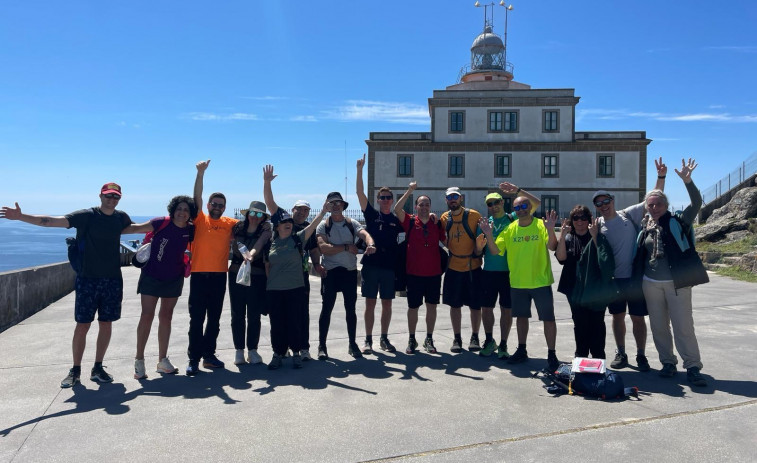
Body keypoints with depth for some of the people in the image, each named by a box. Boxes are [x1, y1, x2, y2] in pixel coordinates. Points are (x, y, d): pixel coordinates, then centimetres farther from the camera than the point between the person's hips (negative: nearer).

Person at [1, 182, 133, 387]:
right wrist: (21, 217, -26)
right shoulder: (86, 216, -7)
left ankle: (98, 368, 20)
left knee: (106, 325, 7)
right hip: (88, 278, -3)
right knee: (82, 325, 1)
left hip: (113, 280, 3)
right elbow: (51, 221, -16)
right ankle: (75, 371, 15)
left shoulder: (121, 217, 5)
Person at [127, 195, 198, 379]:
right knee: (147, 316, -6)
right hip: (151, 276, -3)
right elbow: (136, 228, -8)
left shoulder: (191, 230, -4)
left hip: (174, 279, 4)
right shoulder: (161, 223, -14)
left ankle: (163, 360, 20)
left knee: (166, 317, 11)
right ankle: (139, 360, 7)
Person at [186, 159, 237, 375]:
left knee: (214, 319, 12)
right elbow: (197, 197, -9)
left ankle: (209, 355, 24)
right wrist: (201, 172, -19)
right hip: (199, 275, -3)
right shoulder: (200, 220, 1)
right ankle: (194, 359, 6)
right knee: (196, 319, 0)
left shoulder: (230, 224, 7)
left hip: (219, 276, 3)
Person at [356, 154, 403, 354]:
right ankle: (368, 340, 12)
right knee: (370, 303, 3)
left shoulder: (396, 220, 8)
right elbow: (359, 192, -5)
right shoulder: (371, 215, 3)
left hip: (389, 266, 2)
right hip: (370, 265, -2)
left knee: (387, 304, 8)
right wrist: (360, 169, -12)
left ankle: (384, 339, 20)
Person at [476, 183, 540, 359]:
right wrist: (479, 244, -14)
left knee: (506, 309, 5)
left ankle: (503, 345, 17)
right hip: (489, 272, 2)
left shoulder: (512, 218, 4)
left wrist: (517, 190, -12)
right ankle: (489, 341, 26)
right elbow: (478, 251, 9)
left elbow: (536, 203, -3)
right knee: (486, 307, 6)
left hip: (509, 272, -1)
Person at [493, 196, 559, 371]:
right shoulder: (509, 229, 3)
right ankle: (521, 350, 30)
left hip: (541, 281, -3)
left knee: (548, 318, 2)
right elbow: (496, 250, 1)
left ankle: (551, 354, 13)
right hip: (517, 282, 4)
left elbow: (552, 247, -18)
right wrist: (489, 236, -15)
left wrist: (550, 229, -34)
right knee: (521, 316, 16)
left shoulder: (540, 225, -6)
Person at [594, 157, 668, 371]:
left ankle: (641, 355, 20)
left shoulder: (629, 215, -2)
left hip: (635, 276, -2)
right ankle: (620, 353, 27)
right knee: (618, 316, 13)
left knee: (638, 318, 5)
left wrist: (661, 178, -14)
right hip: (613, 279, 2)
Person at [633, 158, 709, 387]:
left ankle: (692, 367, 6)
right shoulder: (644, 227, 8)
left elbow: (697, 203, -15)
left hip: (677, 283, -4)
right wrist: (637, 279, 10)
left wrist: (687, 181, -26)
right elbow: (638, 256, 14)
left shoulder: (677, 222, 0)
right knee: (659, 327, 10)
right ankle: (668, 362, 23)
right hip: (651, 283, 4)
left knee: (684, 326, -3)